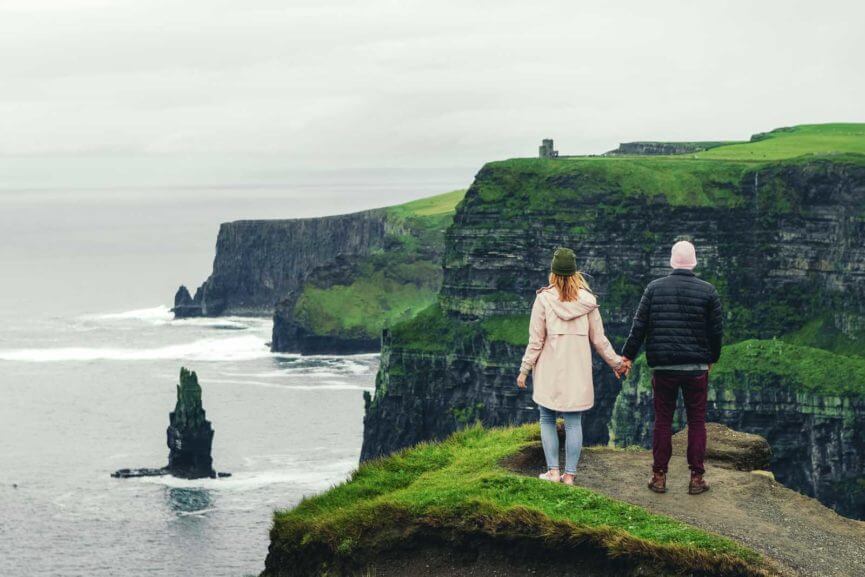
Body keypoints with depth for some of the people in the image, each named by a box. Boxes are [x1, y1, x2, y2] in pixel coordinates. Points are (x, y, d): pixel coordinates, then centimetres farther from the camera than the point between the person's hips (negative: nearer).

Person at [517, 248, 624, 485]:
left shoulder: (544, 298, -7)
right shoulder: (587, 300, 0)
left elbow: (535, 340, -6)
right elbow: (599, 339, 5)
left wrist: (524, 370, 1)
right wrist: (615, 362, 19)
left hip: (549, 370, -2)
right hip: (578, 370, 2)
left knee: (547, 421, 9)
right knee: (573, 423, 5)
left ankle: (553, 471, 3)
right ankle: (569, 474, 5)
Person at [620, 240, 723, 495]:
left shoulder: (654, 288, -1)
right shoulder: (708, 291, -3)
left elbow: (639, 325, -1)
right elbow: (716, 330, 2)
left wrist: (628, 356, 8)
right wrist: (711, 359, 18)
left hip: (663, 366, 1)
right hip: (696, 367, -1)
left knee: (662, 420, 8)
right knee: (696, 421, 6)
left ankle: (659, 476, 8)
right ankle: (696, 477, 6)